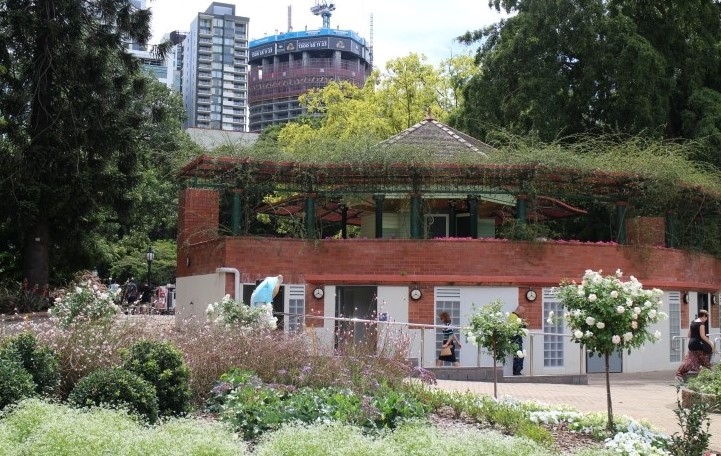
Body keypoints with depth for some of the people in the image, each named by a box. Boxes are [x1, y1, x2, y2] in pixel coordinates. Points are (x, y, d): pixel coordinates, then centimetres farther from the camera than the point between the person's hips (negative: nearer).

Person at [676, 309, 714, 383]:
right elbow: (702, 336, -16)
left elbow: (689, 335, 15)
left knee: (689, 360, 6)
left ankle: (679, 375, -2)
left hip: (691, 344, 8)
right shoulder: (701, 324, -11)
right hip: (699, 345, -8)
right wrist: (710, 343, -9)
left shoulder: (692, 323, 12)